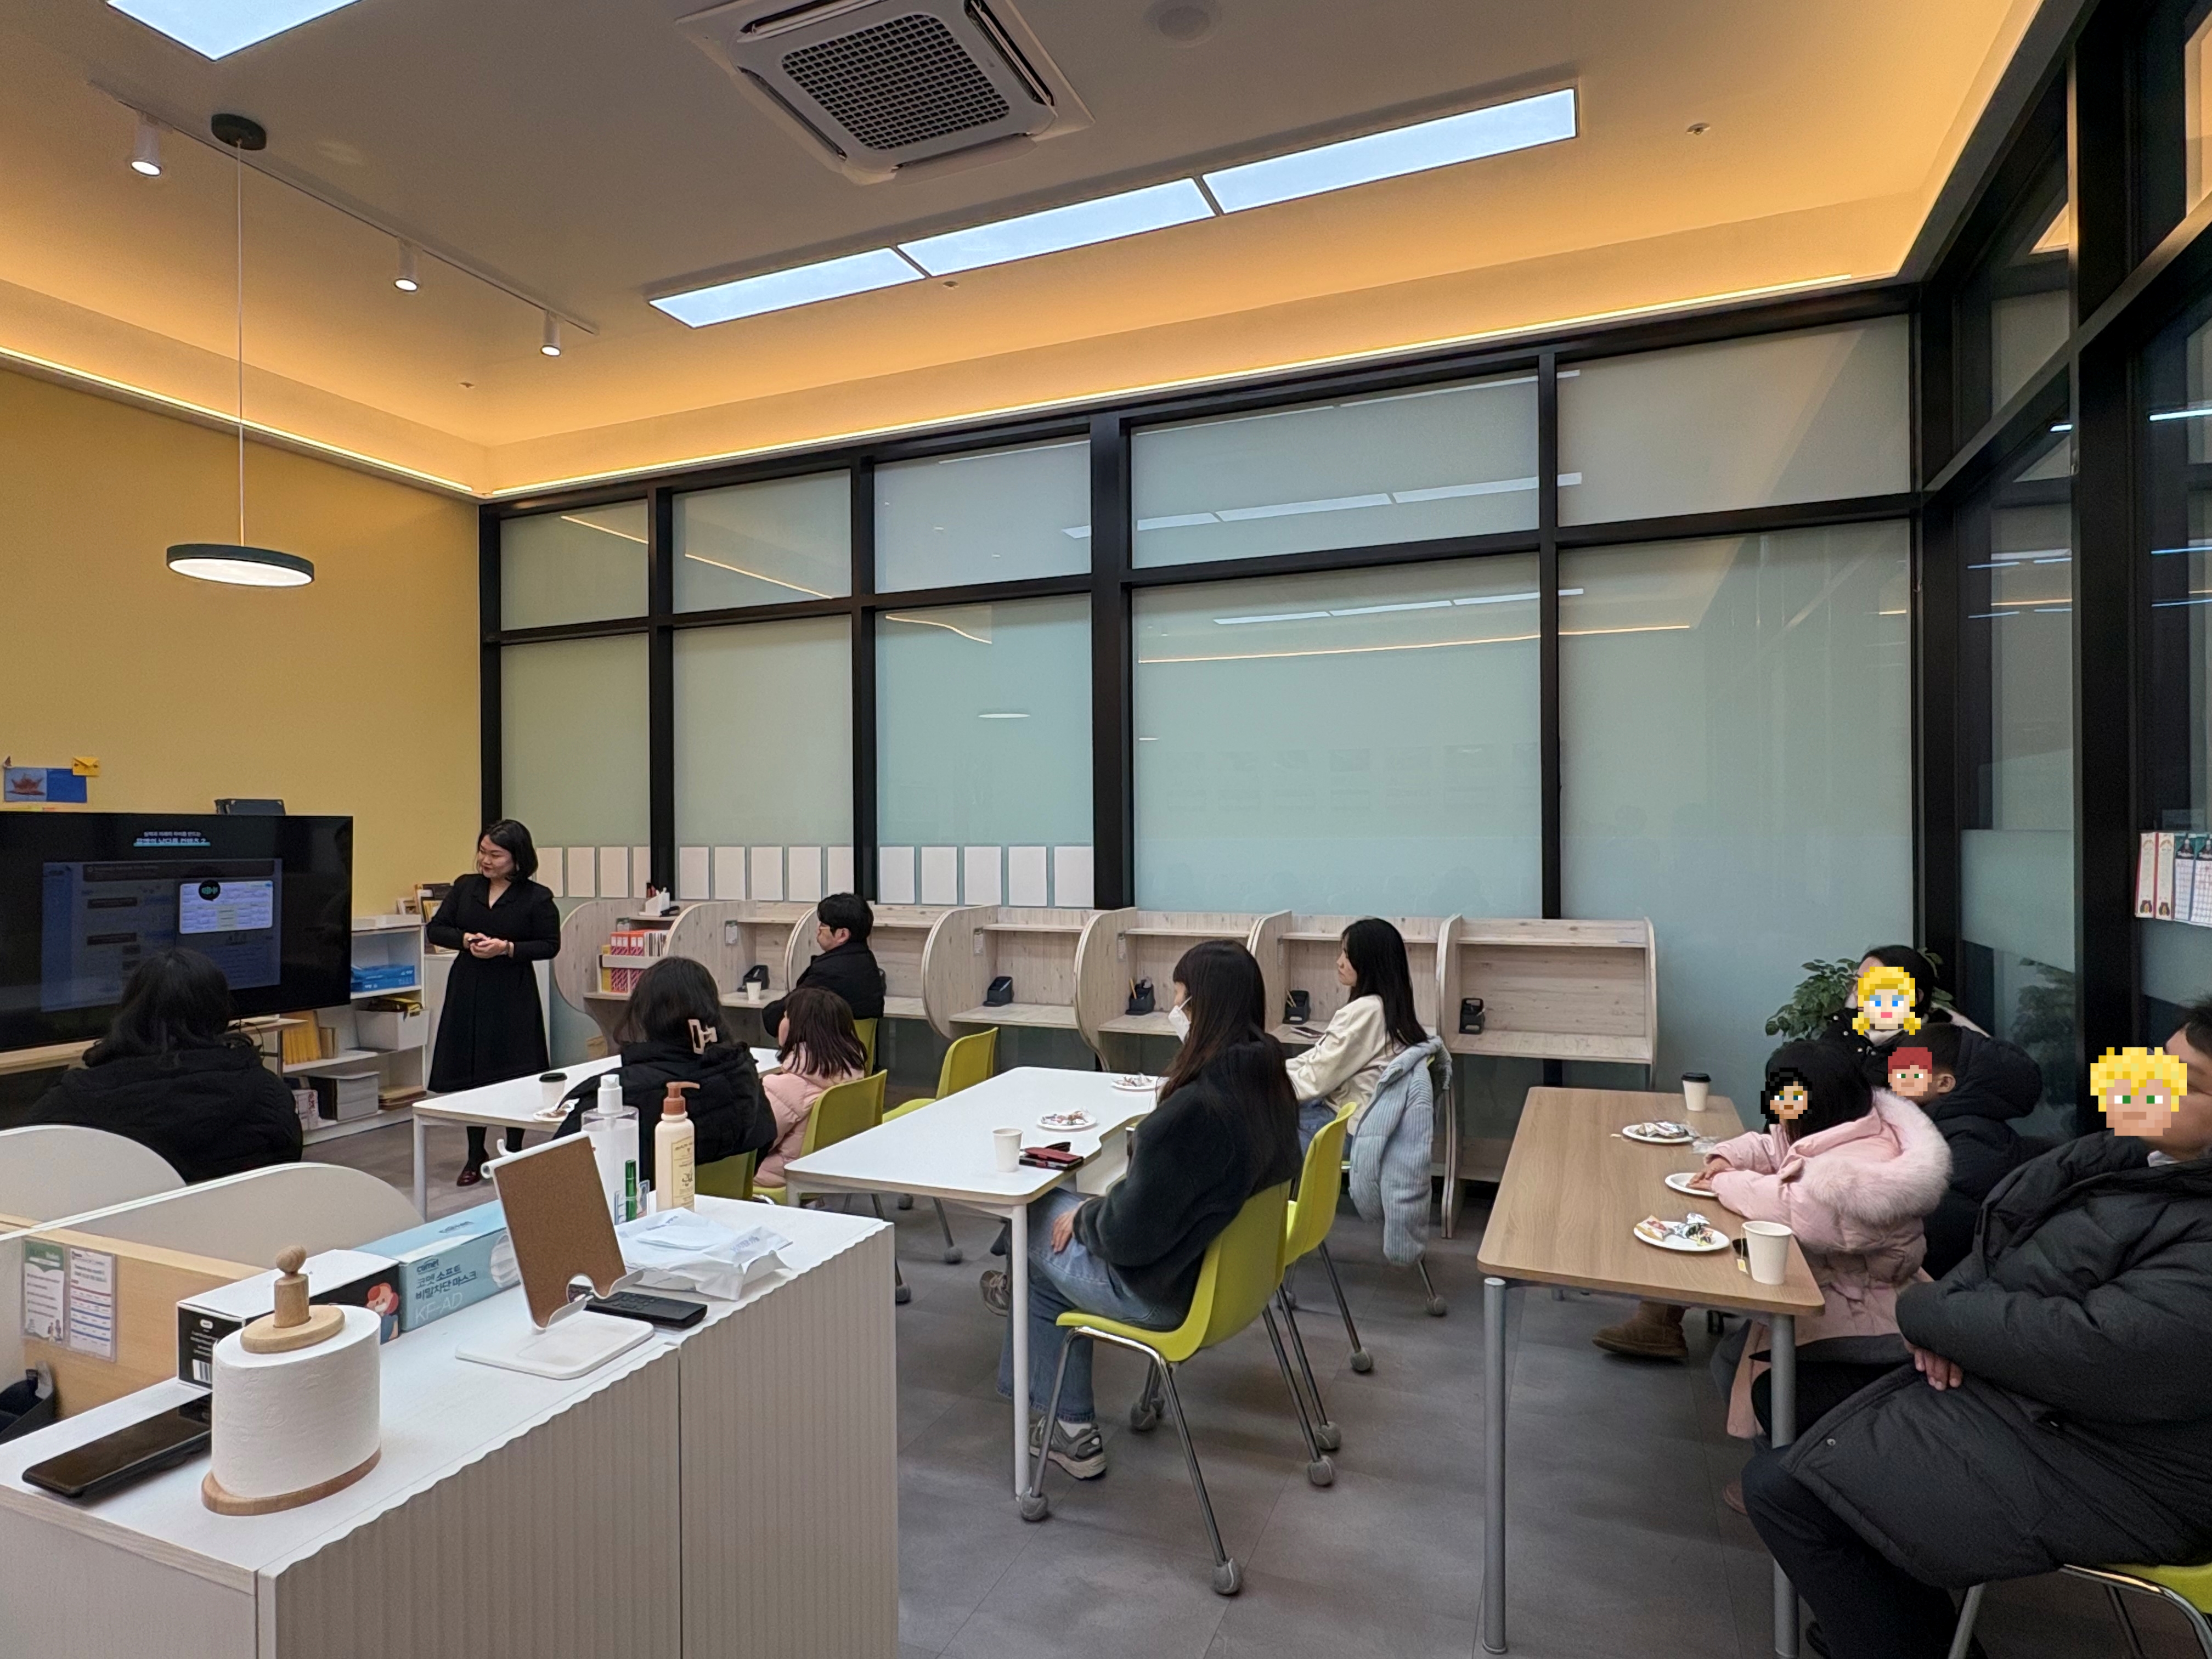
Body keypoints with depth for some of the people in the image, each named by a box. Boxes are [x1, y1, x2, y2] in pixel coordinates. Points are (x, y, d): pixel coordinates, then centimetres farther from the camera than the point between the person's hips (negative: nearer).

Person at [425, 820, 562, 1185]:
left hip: (513, 996, -3)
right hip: (467, 992, 4)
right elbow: (435, 930, 10)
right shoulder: (465, 887, 6)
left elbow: (550, 946, -4)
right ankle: (475, 1157, 22)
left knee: (514, 1077, 1)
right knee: (470, 1074, 8)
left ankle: (514, 1154, 17)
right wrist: (466, 940, -10)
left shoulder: (537, 898, -5)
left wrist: (507, 948, -17)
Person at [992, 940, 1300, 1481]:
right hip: (1230, 1268, 8)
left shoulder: (1193, 1110, -33)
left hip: (1163, 1289, -8)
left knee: (1039, 1221, 13)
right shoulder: (1271, 1084, -7)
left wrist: (1083, 1217, -6)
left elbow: (1128, 1233, -24)